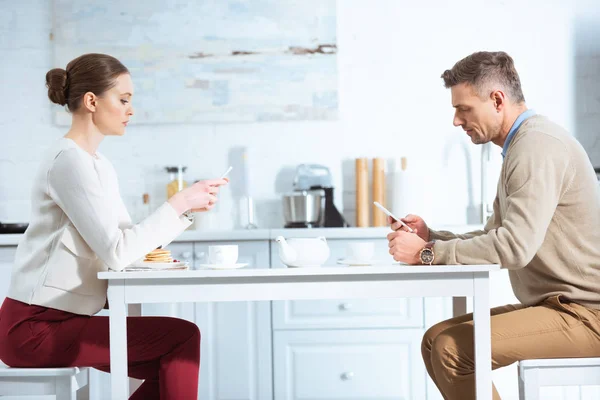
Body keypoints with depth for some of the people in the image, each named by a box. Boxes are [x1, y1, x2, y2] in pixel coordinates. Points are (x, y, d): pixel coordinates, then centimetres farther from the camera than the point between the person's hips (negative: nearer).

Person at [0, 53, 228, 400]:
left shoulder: (99, 164, 15)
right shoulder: (69, 161, -15)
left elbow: (128, 241, 11)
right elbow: (116, 253, -21)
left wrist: (187, 207, 0)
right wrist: (179, 203, -15)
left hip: (61, 320, 9)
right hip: (35, 328, -9)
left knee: (172, 365, 1)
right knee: (182, 337, -14)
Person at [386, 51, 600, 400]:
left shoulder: (538, 146, -17)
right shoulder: (522, 145, 17)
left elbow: (515, 247, -28)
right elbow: (496, 237, 17)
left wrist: (428, 253, -19)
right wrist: (431, 236, 3)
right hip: (560, 305, 10)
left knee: (453, 348, -21)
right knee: (436, 339, 5)